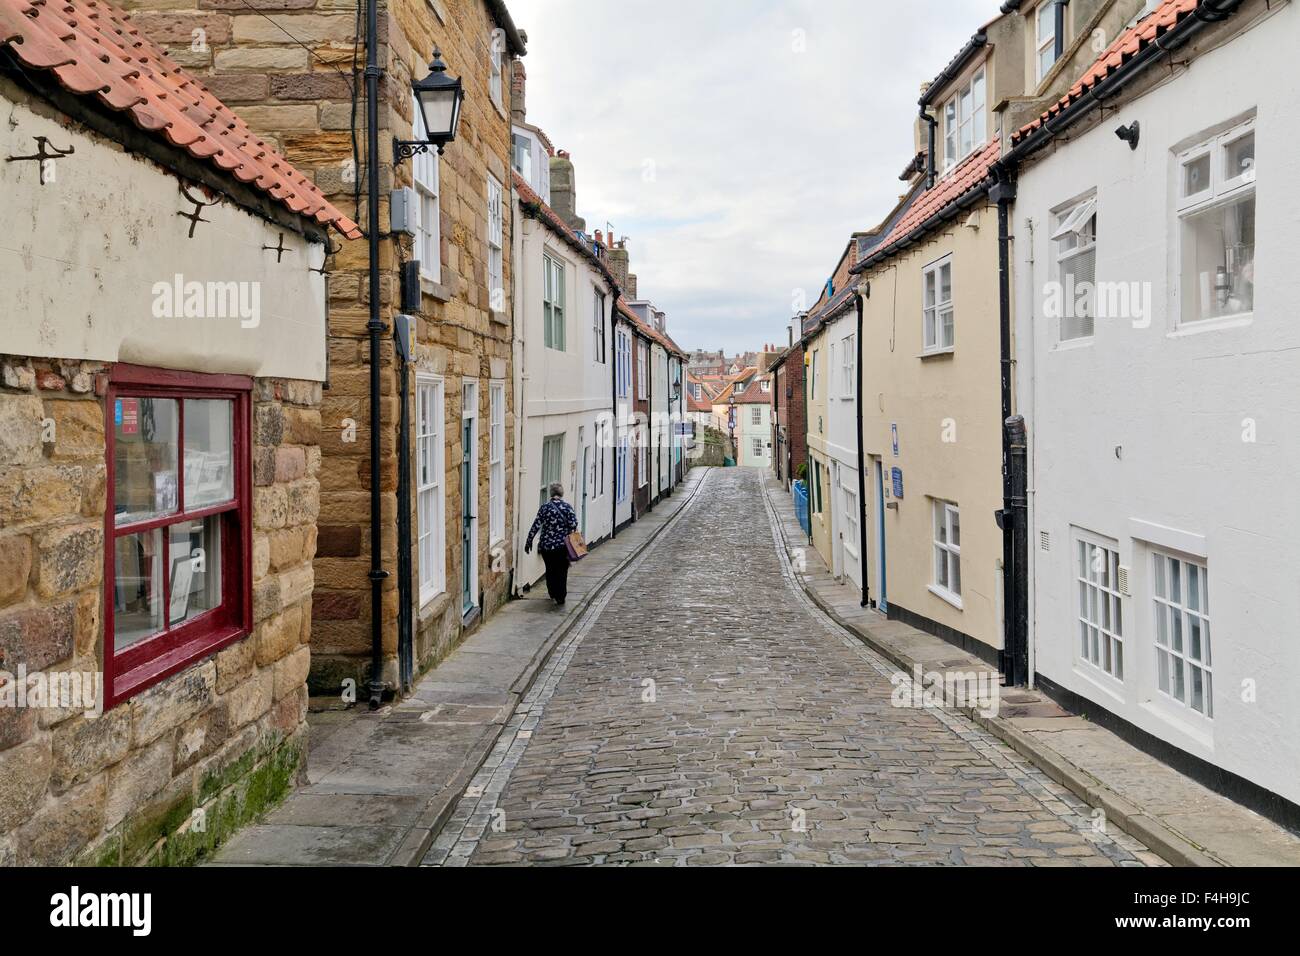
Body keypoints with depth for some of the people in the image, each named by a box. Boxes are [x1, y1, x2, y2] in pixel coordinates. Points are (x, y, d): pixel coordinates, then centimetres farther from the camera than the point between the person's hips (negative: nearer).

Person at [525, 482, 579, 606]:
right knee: (562, 572, 10)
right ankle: (560, 598, 8)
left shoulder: (544, 507, -5)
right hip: (563, 546, -1)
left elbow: (536, 526, -5)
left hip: (547, 546, 1)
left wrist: (529, 542, 4)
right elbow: (573, 525, -11)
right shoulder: (567, 507, -7)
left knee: (550, 570, 19)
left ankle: (553, 595, 32)